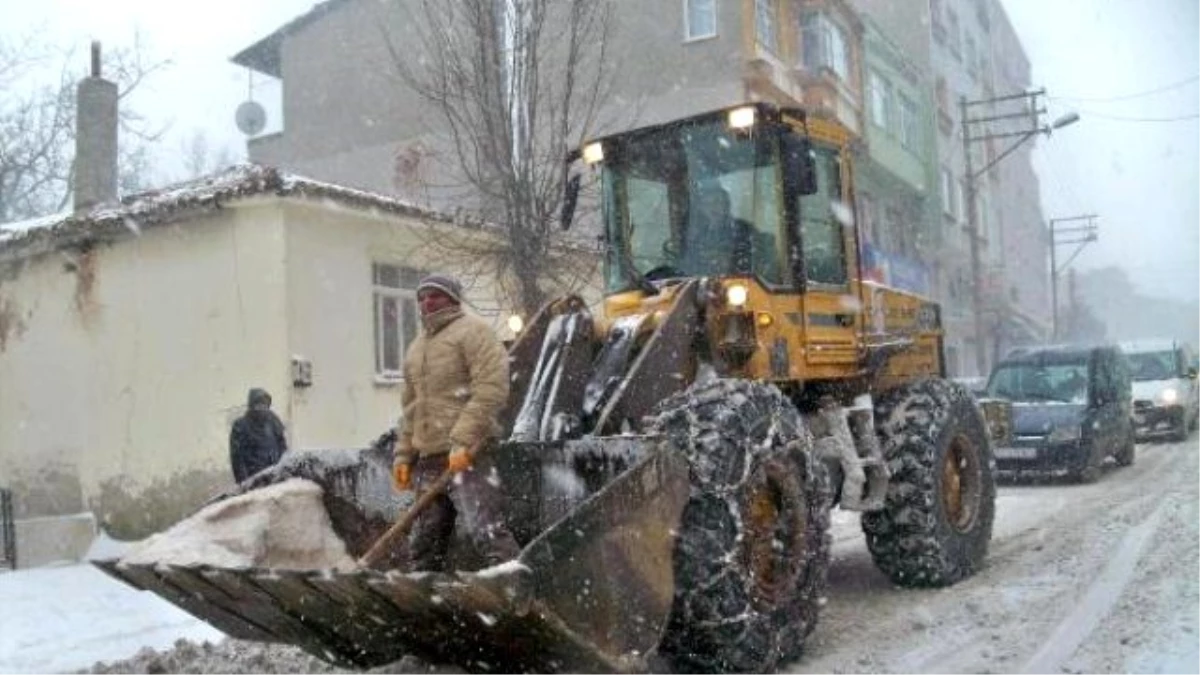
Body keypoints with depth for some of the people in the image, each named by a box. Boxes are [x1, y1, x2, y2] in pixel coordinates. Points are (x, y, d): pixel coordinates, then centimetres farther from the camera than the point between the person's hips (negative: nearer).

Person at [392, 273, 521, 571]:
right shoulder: (416, 347, 23)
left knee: (486, 530, -17)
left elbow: (491, 389, -13)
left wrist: (463, 440, -20)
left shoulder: (472, 331, 0)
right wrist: (403, 454, 18)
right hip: (429, 458, 8)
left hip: (467, 455, -8)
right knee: (424, 542, 10)